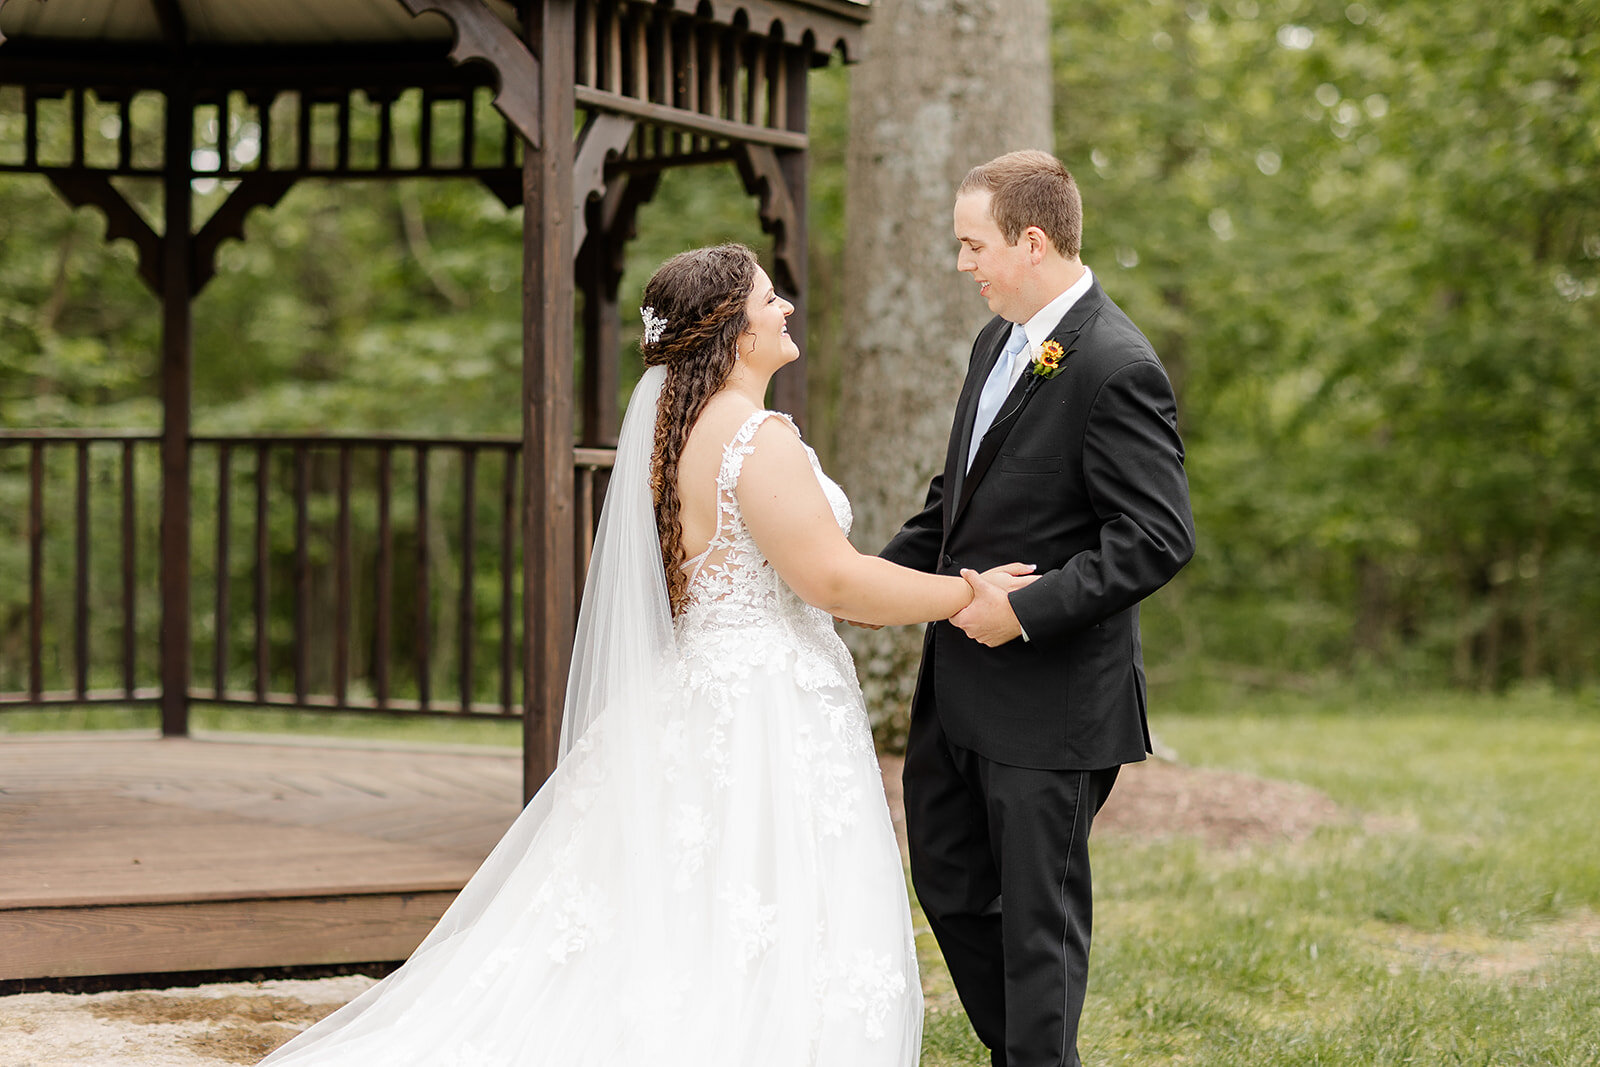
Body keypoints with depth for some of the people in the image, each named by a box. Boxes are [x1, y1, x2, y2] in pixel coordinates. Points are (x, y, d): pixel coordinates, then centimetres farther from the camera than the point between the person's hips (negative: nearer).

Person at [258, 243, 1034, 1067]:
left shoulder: (674, 428, 13)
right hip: (760, 717, -9)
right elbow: (831, 577, -18)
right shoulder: (757, 437, -17)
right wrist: (968, 596, -9)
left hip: (688, 697, 9)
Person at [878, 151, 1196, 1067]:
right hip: (961, 682, 9)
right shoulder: (998, 341, 9)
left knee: (1038, 913, 3)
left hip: (1051, 698, -9)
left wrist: (1025, 611, -23)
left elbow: (1159, 538, -23)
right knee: (950, 883, 19)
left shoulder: (1116, 367, -20)